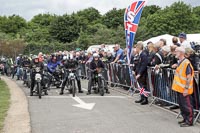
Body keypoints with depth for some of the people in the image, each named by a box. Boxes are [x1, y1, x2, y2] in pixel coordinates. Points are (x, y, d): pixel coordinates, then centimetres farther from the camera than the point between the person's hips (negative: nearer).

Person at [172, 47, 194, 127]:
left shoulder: (186, 63, -18)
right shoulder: (179, 62, 11)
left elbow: (189, 77, -20)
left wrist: (186, 89, -21)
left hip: (184, 90, -9)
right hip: (179, 88, 9)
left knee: (186, 105, 0)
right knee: (181, 104, 16)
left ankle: (189, 121, 10)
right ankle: (185, 119, 28)